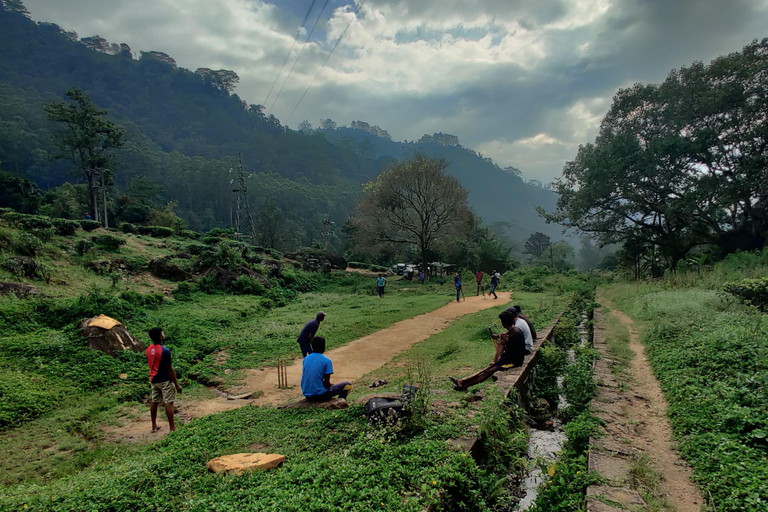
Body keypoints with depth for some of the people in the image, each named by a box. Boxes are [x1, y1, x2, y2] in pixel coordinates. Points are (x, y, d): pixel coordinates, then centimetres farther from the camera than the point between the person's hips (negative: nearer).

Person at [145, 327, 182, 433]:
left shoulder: (148, 350, 1)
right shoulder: (164, 351, -21)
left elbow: (150, 365, 11)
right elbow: (169, 369, -18)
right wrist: (177, 384, -11)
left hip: (153, 379, 7)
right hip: (165, 380, -7)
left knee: (154, 402, 14)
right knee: (168, 403, -1)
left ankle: (154, 426, 25)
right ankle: (172, 427, 4)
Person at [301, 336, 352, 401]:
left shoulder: (305, 359, 4)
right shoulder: (326, 361, -12)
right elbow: (326, 384, -13)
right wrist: (332, 385, 10)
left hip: (307, 396, 6)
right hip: (320, 396, -6)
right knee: (347, 384, 8)